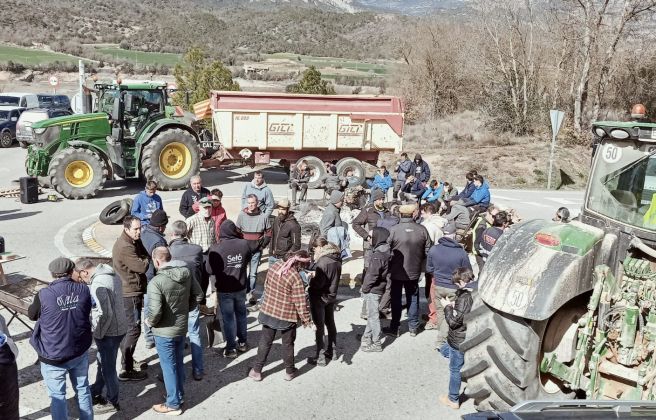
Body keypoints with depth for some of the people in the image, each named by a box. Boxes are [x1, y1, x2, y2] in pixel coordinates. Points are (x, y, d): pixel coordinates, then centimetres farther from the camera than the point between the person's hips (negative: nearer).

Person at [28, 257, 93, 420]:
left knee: (57, 396, 10)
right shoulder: (83, 290, -9)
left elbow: (32, 315, 3)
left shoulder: (44, 295, -17)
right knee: (82, 389, 20)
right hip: (80, 352, 3)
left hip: (53, 356, -3)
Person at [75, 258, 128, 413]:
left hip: (109, 332, -9)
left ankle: (112, 402, 25)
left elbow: (105, 314, -26)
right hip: (119, 327, 9)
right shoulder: (112, 274, 5)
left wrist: (99, 334, -14)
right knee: (103, 362, 25)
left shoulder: (98, 284, -24)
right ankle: (96, 393, 42)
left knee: (108, 368, 9)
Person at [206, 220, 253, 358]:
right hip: (241, 287, 4)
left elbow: (210, 269, -16)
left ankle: (231, 348, 17)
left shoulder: (216, 249, -23)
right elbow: (248, 258, 7)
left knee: (228, 318, 9)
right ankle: (243, 343, 35)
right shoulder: (244, 244, -11)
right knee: (241, 314, 21)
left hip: (224, 290, -4)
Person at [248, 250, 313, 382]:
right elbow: (300, 302, -20)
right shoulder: (296, 278, -24)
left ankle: (256, 371, 24)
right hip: (286, 316, -5)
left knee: (265, 342, 17)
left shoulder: (274, 266, -6)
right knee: (288, 344, 15)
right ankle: (289, 372, 30)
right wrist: (306, 319, -8)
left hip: (268, 311, 5)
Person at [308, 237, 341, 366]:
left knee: (319, 327, 3)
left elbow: (318, 283, -26)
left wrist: (309, 288, -8)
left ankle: (320, 357, 11)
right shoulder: (337, 259, 1)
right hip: (331, 296, 8)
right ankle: (332, 351, 34)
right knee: (330, 323, 20)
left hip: (320, 298, -8)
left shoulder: (323, 261, -26)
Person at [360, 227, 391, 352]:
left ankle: (376, 344, 9)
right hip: (380, 288, 10)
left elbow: (372, 275, -25)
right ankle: (367, 337, 36)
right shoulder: (386, 252, 5)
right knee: (371, 315, 22)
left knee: (373, 316, 1)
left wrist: (365, 288, -11)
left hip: (373, 290, -10)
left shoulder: (377, 255, -24)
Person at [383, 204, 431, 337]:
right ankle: (413, 328, 23)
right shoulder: (422, 229, -8)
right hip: (414, 271, 2)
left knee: (396, 300, 10)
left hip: (397, 271, -2)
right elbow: (427, 251, -1)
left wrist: (389, 265, 6)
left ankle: (394, 328, 16)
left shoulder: (394, 230, -17)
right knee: (413, 298, 16)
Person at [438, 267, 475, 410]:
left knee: (455, 370, 9)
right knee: (444, 350, 31)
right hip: (467, 338, 8)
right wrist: (454, 305, 1)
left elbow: (453, 321, -24)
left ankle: (453, 400, 24)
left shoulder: (464, 298, -28)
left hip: (459, 341, -8)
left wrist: (447, 307, -10)